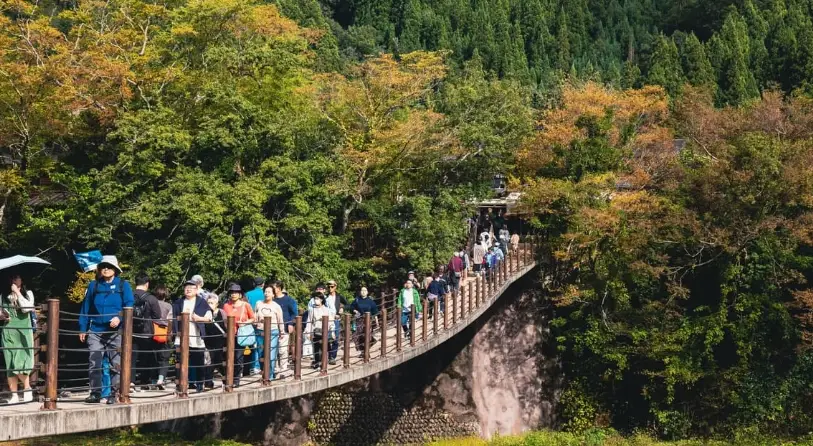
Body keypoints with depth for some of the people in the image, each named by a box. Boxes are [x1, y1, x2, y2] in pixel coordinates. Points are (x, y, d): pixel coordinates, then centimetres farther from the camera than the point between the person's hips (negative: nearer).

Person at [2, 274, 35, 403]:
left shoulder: (27, 294, 6)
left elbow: (26, 308, -12)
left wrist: (17, 292, -10)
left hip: (24, 332, -2)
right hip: (8, 333, 2)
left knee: (20, 363, -13)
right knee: (10, 365, 1)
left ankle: (27, 389, 5)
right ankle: (14, 395, 4)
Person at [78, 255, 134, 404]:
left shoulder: (123, 285, 6)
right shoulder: (93, 285, 12)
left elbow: (129, 305, -2)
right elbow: (85, 307, 12)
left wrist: (120, 318, -19)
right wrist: (82, 328, 7)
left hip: (115, 332, -2)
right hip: (95, 331, 2)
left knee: (116, 364, -1)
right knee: (94, 364, 1)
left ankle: (114, 394, 5)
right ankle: (95, 393, 7)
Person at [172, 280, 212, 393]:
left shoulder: (202, 302, 5)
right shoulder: (179, 302, 13)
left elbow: (209, 318, 2)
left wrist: (199, 318, -14)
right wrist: (180, 317, -7)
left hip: (197, 338, -2)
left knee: (198, 362, 3)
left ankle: (199, 384, 12)